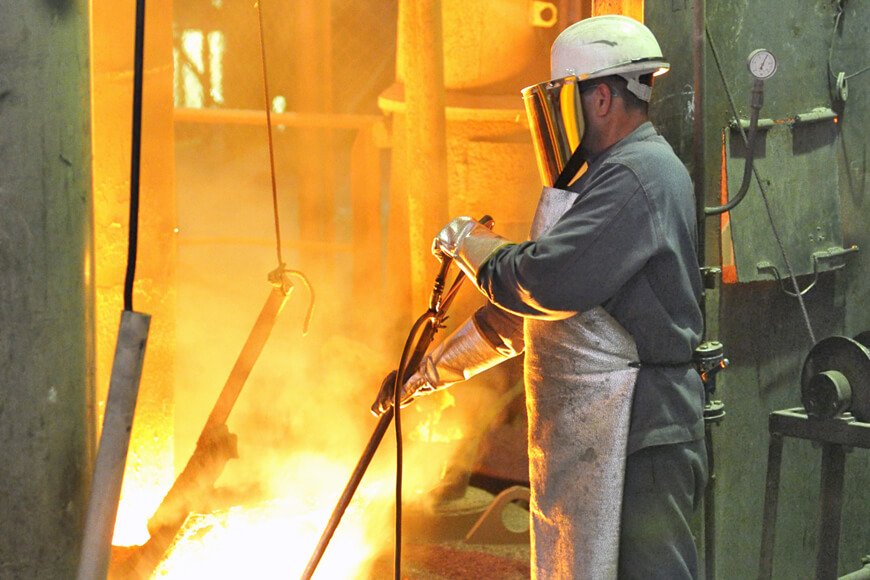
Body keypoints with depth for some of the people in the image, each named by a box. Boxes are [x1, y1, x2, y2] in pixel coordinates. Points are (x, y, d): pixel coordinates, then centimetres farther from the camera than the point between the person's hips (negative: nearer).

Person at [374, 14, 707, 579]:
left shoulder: (642, 175, -14)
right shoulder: (604, 178, 19)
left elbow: (547, 283, -25)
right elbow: (524, 308, 24)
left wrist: (470, 244, -6)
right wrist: (433, 368, 23)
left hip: (637, 445, -10)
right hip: (586, 439, 10)